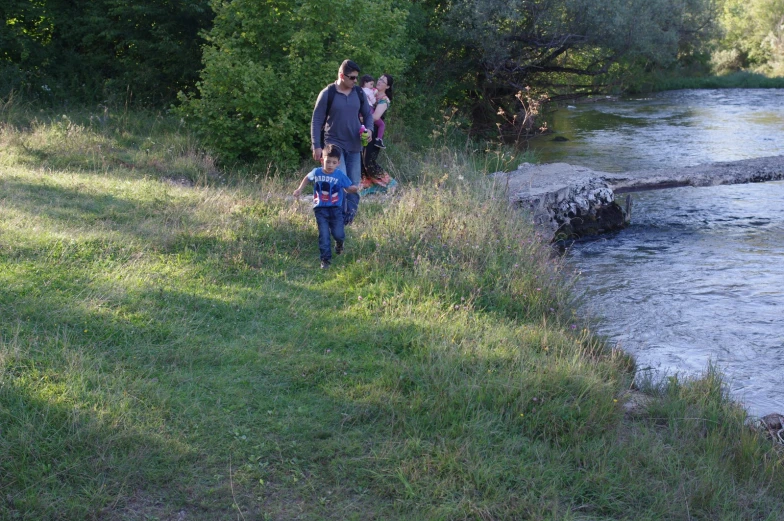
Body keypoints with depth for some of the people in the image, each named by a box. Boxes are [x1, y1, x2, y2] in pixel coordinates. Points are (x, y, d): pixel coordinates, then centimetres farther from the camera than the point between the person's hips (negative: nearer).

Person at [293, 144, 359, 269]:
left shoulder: (340, 175, -8)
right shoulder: (316, 172, -2)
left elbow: (349, 188, -5)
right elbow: (307, 178, 19)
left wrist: (355, 188, -27)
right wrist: (299, 189, 12)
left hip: (335, 209, -1)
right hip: (320, 209, 1)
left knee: (339, 234, -5)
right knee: (324, 235, -4)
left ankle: (339, 244, 32)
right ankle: (326, 259, 5)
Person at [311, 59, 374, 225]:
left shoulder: (359, 93, 3)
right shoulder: (327, 94, -9)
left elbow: (368, 114, 14)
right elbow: (316, 121, -5)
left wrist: (369, 129, -7)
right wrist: (316, 146, -8)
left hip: (354, 145, 5)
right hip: (334, 144, -5)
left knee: (354, 183, 5)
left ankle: (349, 219, 13)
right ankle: (340, 216, -6)